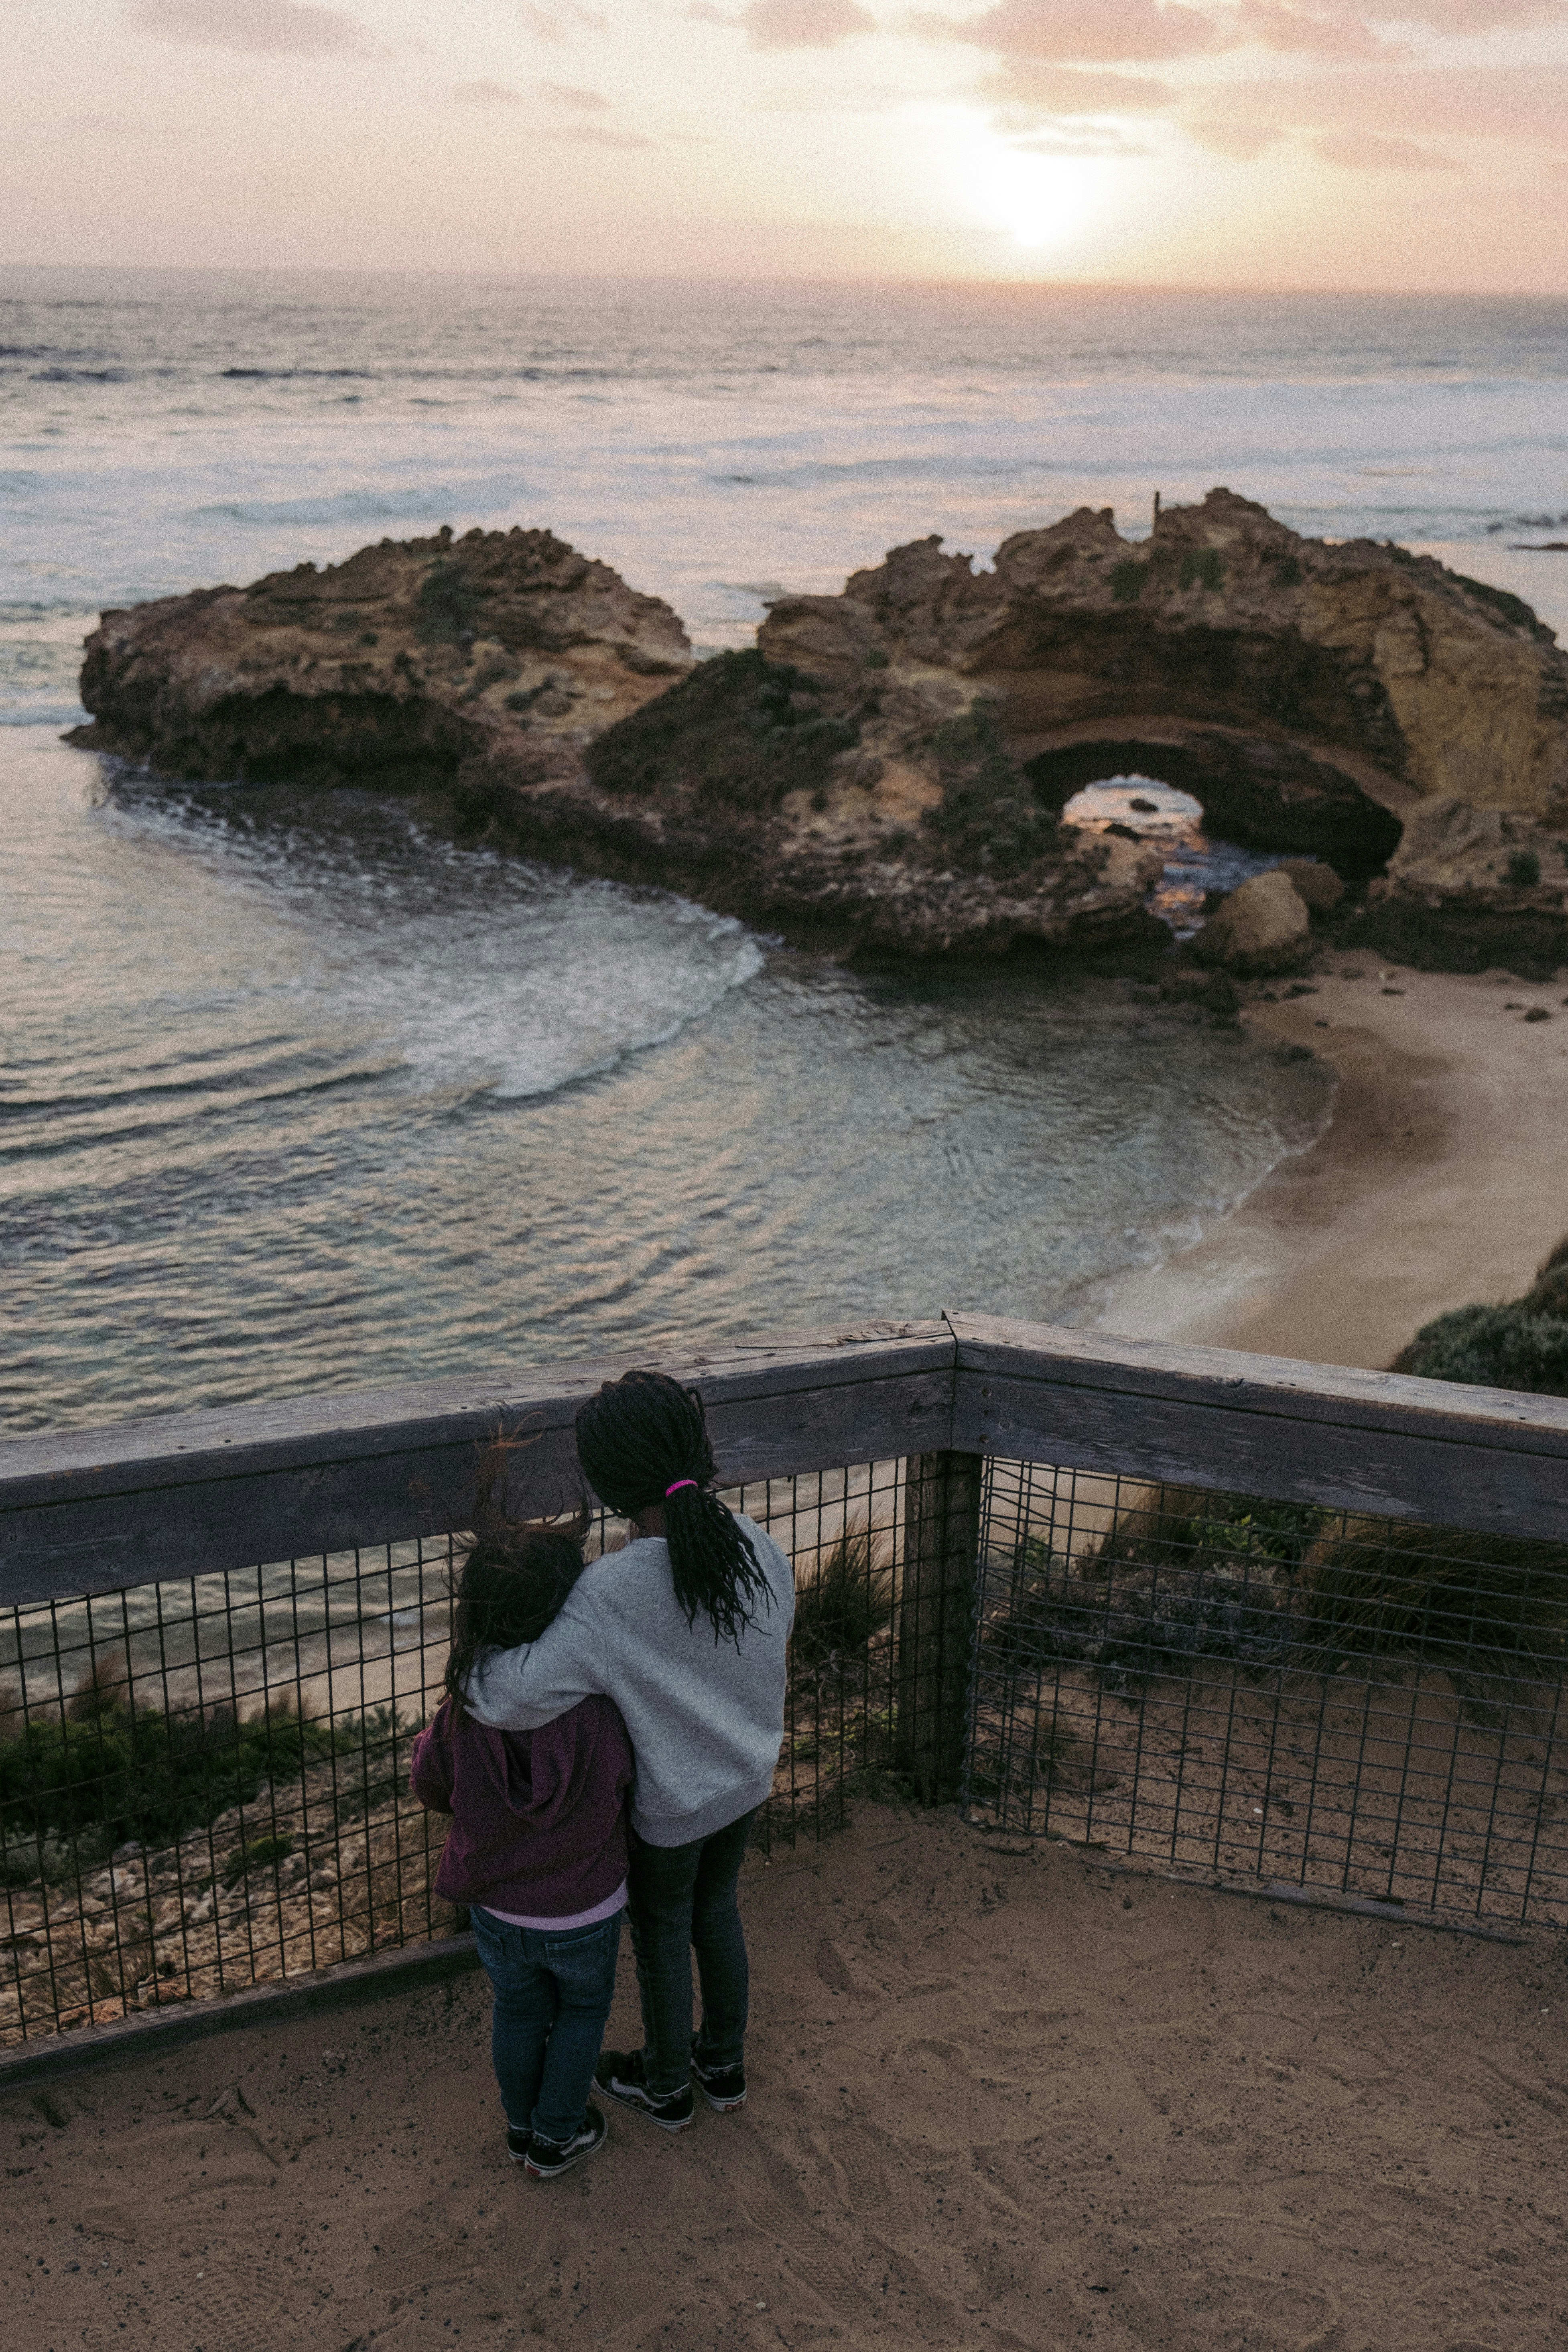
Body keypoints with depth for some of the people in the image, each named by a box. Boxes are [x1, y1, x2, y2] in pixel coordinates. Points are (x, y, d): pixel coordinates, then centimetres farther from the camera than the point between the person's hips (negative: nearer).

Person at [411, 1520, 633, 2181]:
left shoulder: (467, 1714, -26)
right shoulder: (603, 1714, -33)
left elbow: (432, 1789, -8)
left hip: (497, 1910, 2)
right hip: (584, 1914, -2)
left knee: (519, 2011, 29)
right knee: (583, 2008, 28)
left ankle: (522, 2127, 50)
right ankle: (557, 2137, 43)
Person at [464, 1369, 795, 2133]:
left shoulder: (611, 1596, -38)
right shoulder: (761, 1552, -20)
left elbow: (517, 1696, -44)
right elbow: (769, 1652, -4)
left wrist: (474, 1664, -22)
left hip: (666, 1805, -5)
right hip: (745, 1780, 5)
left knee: (661, 1936, 22)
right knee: (717, 1912, 30)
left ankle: (666, 2088, 47)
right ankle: (723, 2064, 52)